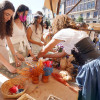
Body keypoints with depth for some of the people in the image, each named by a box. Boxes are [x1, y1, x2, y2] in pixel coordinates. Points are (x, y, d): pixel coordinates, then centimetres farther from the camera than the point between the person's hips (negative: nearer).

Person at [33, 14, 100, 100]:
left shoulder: (63, 32, -10)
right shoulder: (80, 31, 16)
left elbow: (44, 50, -1)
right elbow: (63, 54, 20)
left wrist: (37, 57, 21)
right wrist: (46, 56, 27)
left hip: (91, 67, -8)